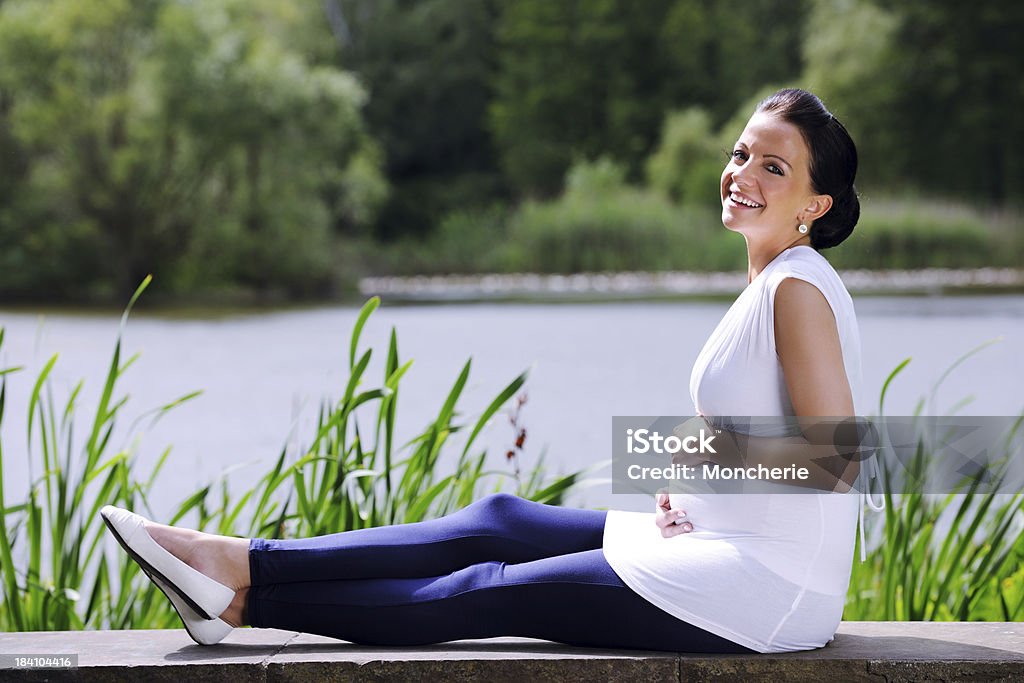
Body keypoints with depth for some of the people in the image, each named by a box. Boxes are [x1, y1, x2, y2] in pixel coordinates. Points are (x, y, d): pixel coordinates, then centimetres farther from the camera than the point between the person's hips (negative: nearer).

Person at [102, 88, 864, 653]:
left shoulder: (798, 289, -16)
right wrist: (683, 488, 3)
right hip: (723, 549, 9)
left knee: (484, 595, -5)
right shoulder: (772, 283, 14)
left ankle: (244, 599, 2)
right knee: (500, 521, 6)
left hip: (766, 587, -9)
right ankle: (243, 563, 6)